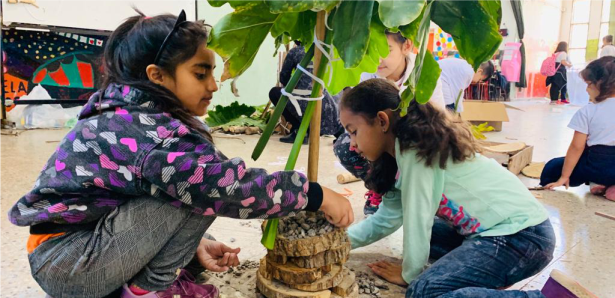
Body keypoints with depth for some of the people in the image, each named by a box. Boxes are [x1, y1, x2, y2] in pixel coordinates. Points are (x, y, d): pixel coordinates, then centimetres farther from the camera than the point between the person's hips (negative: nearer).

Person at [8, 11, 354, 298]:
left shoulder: (132, 116, 3)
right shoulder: (149, 131, -26)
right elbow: (227, 185, -31)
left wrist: (191, 243, -2)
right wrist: (316, 195, -23)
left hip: (77, 243, 9)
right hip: (68, 265, -9)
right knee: (199, 187, -22)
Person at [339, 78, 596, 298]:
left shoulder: (416, 147, -18)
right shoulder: (400, 153, 10)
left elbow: (417, 217, -18)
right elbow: (386, 219, 11)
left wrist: (410, 273, -5)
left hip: (522, 235, -10)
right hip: (488, 229, 10)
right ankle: (494, 276, 10)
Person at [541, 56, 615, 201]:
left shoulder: (586, 112, -11)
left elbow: (576, 148, -10)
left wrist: (563, 177, -3)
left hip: (597, 166, -5)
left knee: (551, 169, 16)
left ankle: (597, 183, -1)